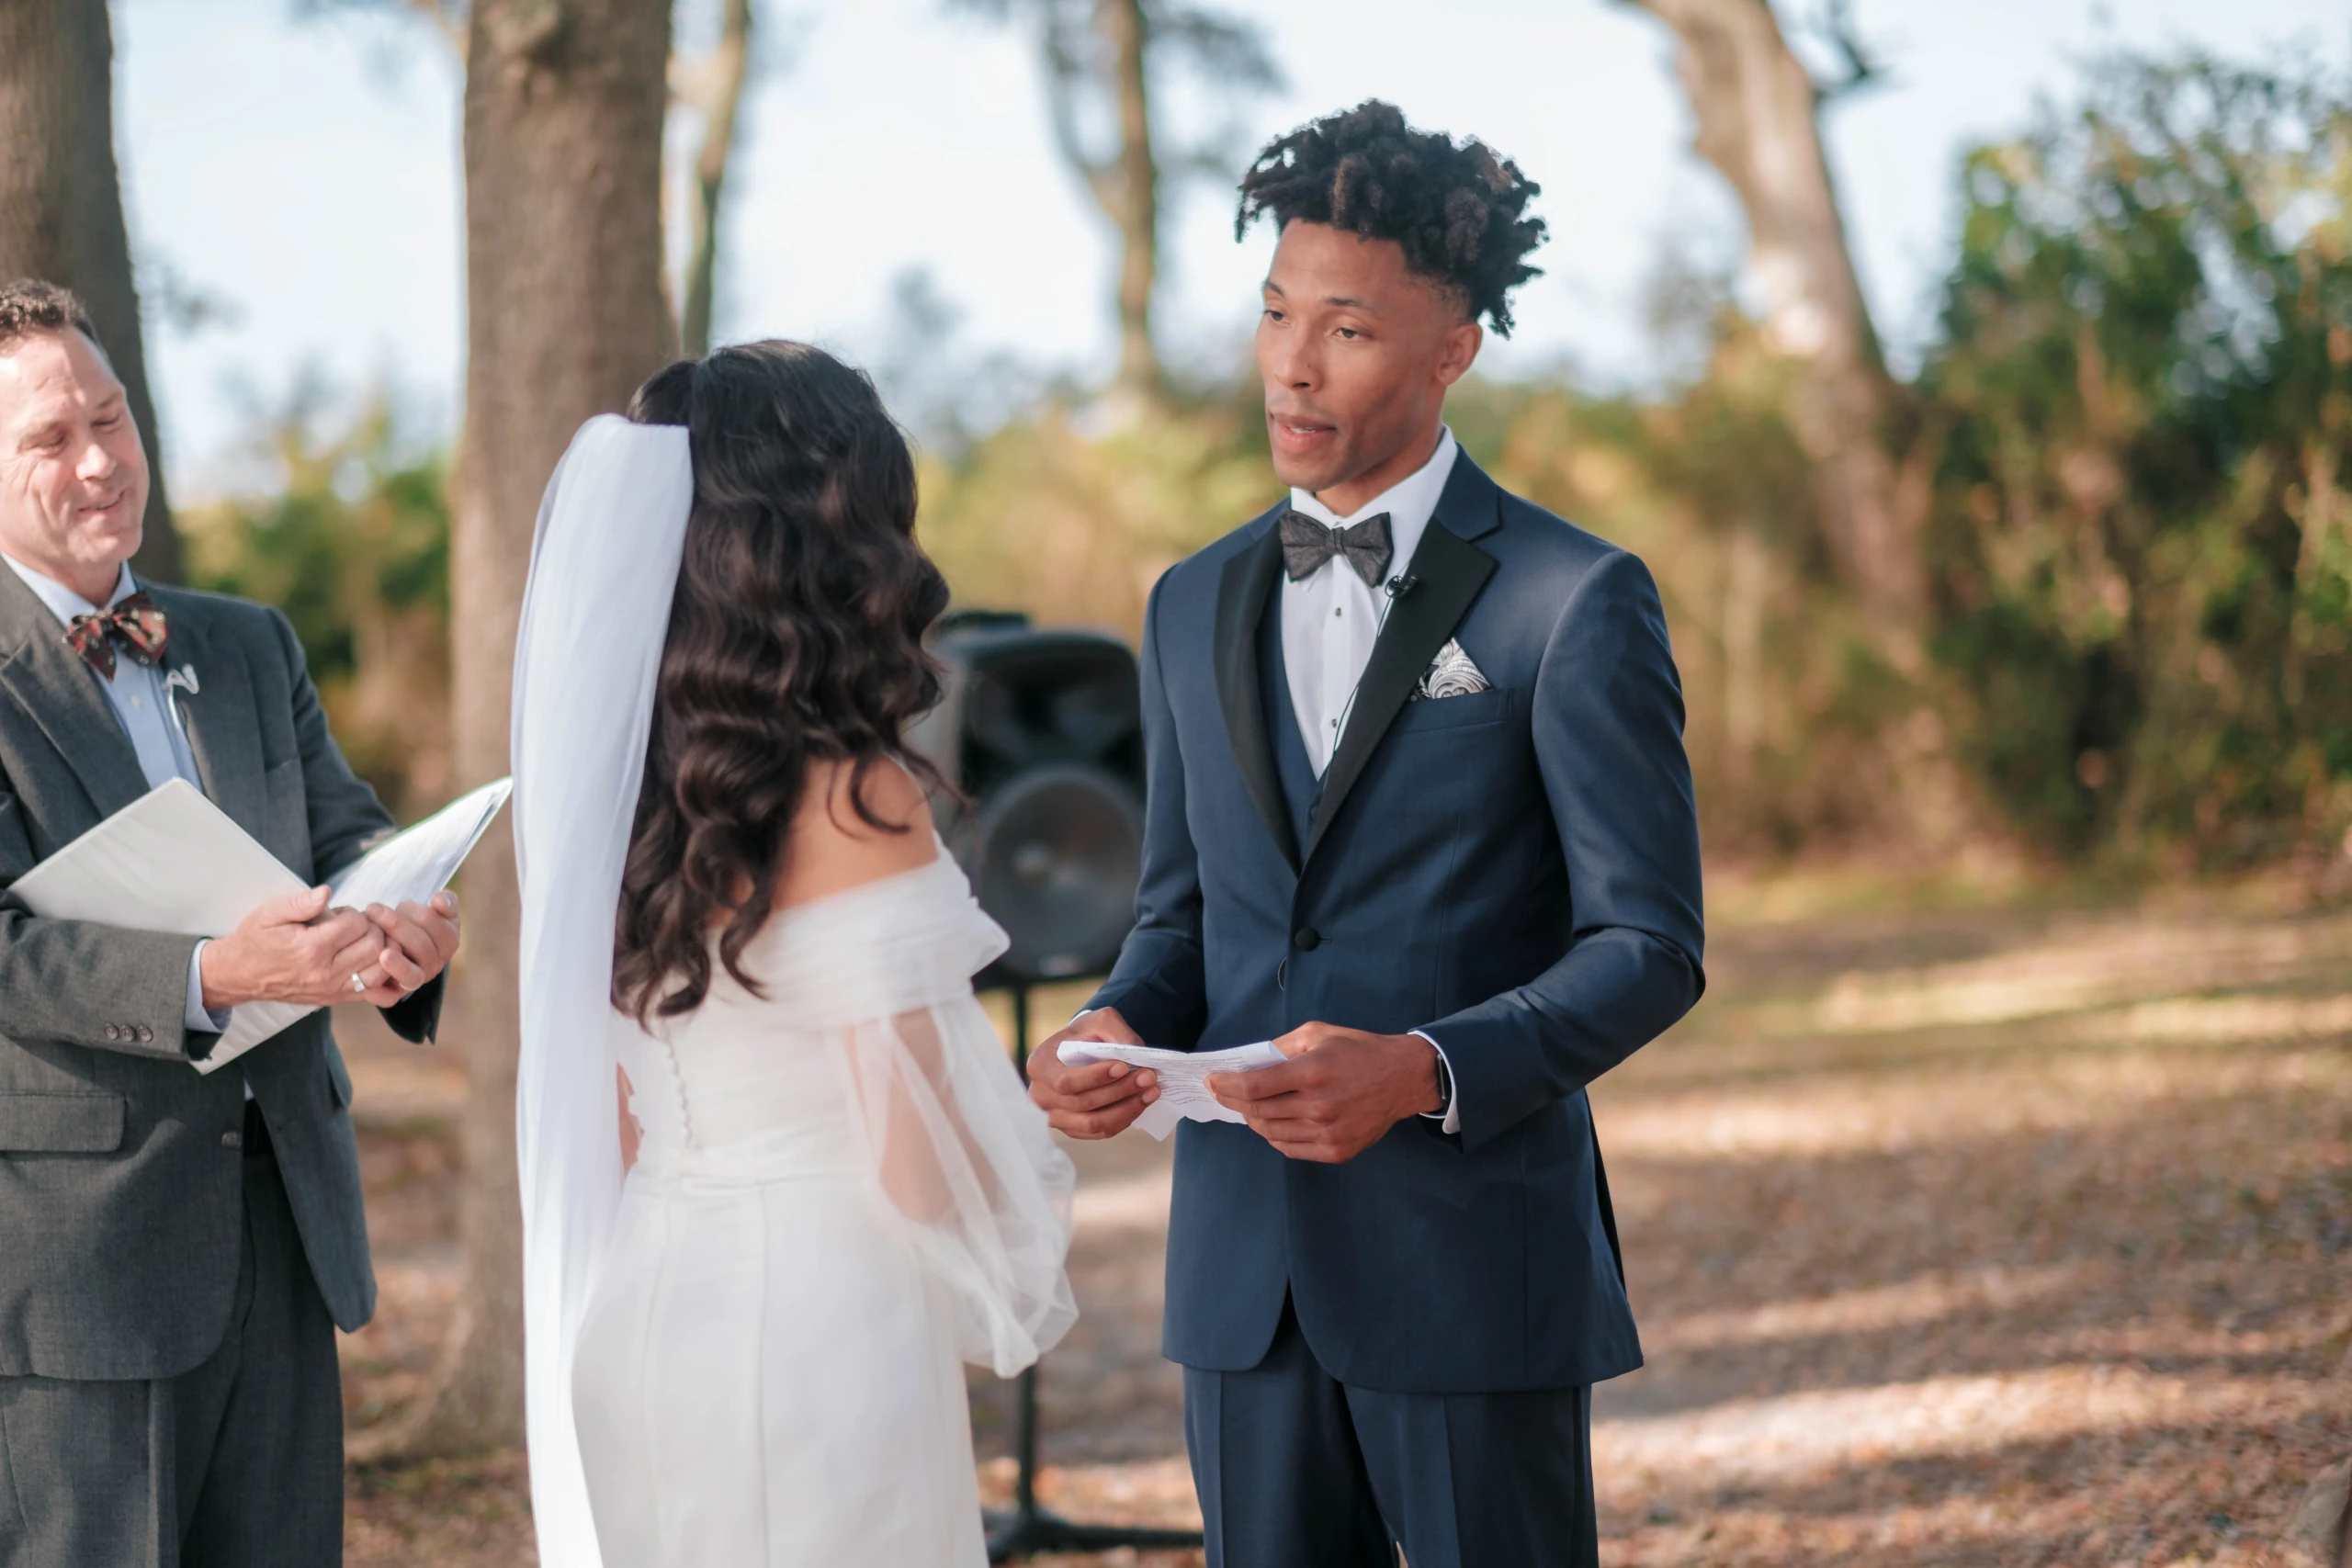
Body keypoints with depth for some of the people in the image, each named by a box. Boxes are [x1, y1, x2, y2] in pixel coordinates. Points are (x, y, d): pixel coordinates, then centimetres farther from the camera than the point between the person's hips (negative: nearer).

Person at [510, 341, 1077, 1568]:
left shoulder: (610, 778, 3)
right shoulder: (853, 801, -16)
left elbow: (597, 1127, 10)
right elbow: (916, 1162, -15)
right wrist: (1032, 1192, 4)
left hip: (635, 1315, 7)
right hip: (816, 1320, -7)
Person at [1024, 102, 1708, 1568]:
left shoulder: (1575, 604, -6)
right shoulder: (1198, 606, 13)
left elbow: (1648, 947, -8)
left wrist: (1425, 1071, -23)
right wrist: (1118, 1028, -4)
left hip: (1475, 1270, -5)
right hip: (1247, 1273, 5)